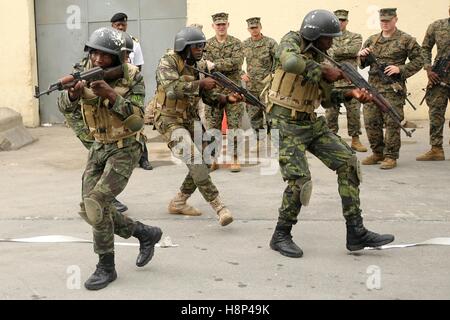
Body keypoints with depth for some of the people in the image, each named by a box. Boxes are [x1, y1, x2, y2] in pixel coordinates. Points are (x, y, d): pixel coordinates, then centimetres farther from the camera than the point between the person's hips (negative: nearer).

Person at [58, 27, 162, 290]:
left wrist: (111, 95, -35)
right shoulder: (88, 72, -4)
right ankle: (146, 233, 21)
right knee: (89, 209, 3)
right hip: (99, 147, 6)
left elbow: (136, 121, -25)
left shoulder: (133, 78, -17)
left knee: (96, 203, -19)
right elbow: (66, 106, -13)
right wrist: (74, 92, -36)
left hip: (125, 148, -6)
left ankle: (106, 268, -2)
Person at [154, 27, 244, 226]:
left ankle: (178, 203, 27)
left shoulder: (200, 66, 6)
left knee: (201, 164, 9)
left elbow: (210, 97, 7)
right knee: (195, 161, -22)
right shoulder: (168, 62, -14)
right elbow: (172, 88, -32)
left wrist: (228, 99, -11)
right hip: (169, 121, -8)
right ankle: (219, 208, -21)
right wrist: (200, 84, -32)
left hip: (191, 120, 8)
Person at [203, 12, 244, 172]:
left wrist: (215, 65, -18)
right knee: (212, 126, 4)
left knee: (234, 126, 1)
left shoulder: (236, 43, 2)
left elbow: (236, 62, -15)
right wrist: (226, 66, -16)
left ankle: (235, 159, 9)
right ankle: (213, 159, 14)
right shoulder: (207, 45, 8)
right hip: (213, 91, 2)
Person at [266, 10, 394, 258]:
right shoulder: (292, 41, -8)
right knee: (299, 179, -17)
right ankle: (281, 236, 5)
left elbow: (327, 99, 17)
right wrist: (323, 71, -23)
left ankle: (356, 233, 3)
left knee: (347, 162, -2)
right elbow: (290, 62, -35)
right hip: (287, 124, -7)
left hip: (312, 123, 7)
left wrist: (351, 93, -1)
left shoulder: (319, 59, 10)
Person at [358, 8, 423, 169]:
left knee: (392, 123, -5)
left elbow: (418, 61, 0)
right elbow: (363, 64, 18)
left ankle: (391, 156, 2)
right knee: (371, 121, 5)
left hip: (393, 89, -5)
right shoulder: (372, 40, 14)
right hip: (373, 87, 5)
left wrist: (400, 69, -13)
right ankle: (377, 153, 20)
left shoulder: (406, 40, 1)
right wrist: (362, 56, -5)